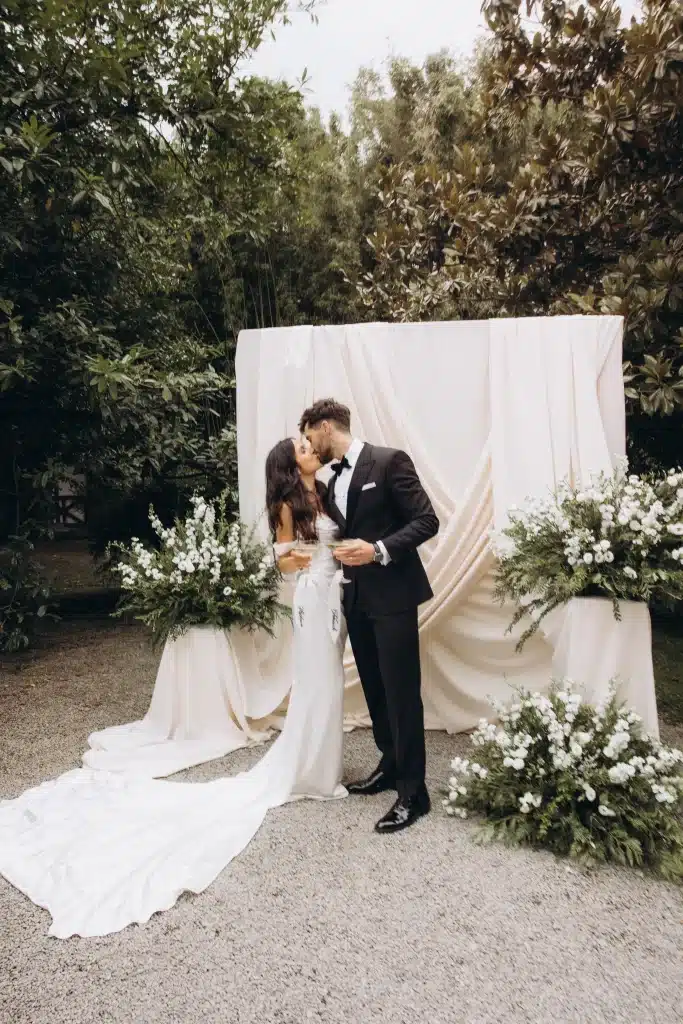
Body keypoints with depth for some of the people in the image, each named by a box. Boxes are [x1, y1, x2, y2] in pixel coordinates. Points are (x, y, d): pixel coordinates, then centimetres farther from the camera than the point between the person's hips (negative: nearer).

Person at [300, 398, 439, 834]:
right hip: (357, 598, 8)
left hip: (392, 595, -8)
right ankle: (391, 765, 33)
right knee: (375, 690, 16)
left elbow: (427, 520, -14)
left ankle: (413, 791, 10)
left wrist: (379, 550, -24)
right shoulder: (334, 481, 13)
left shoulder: (389, 461, -10)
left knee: (401, 693, -2)